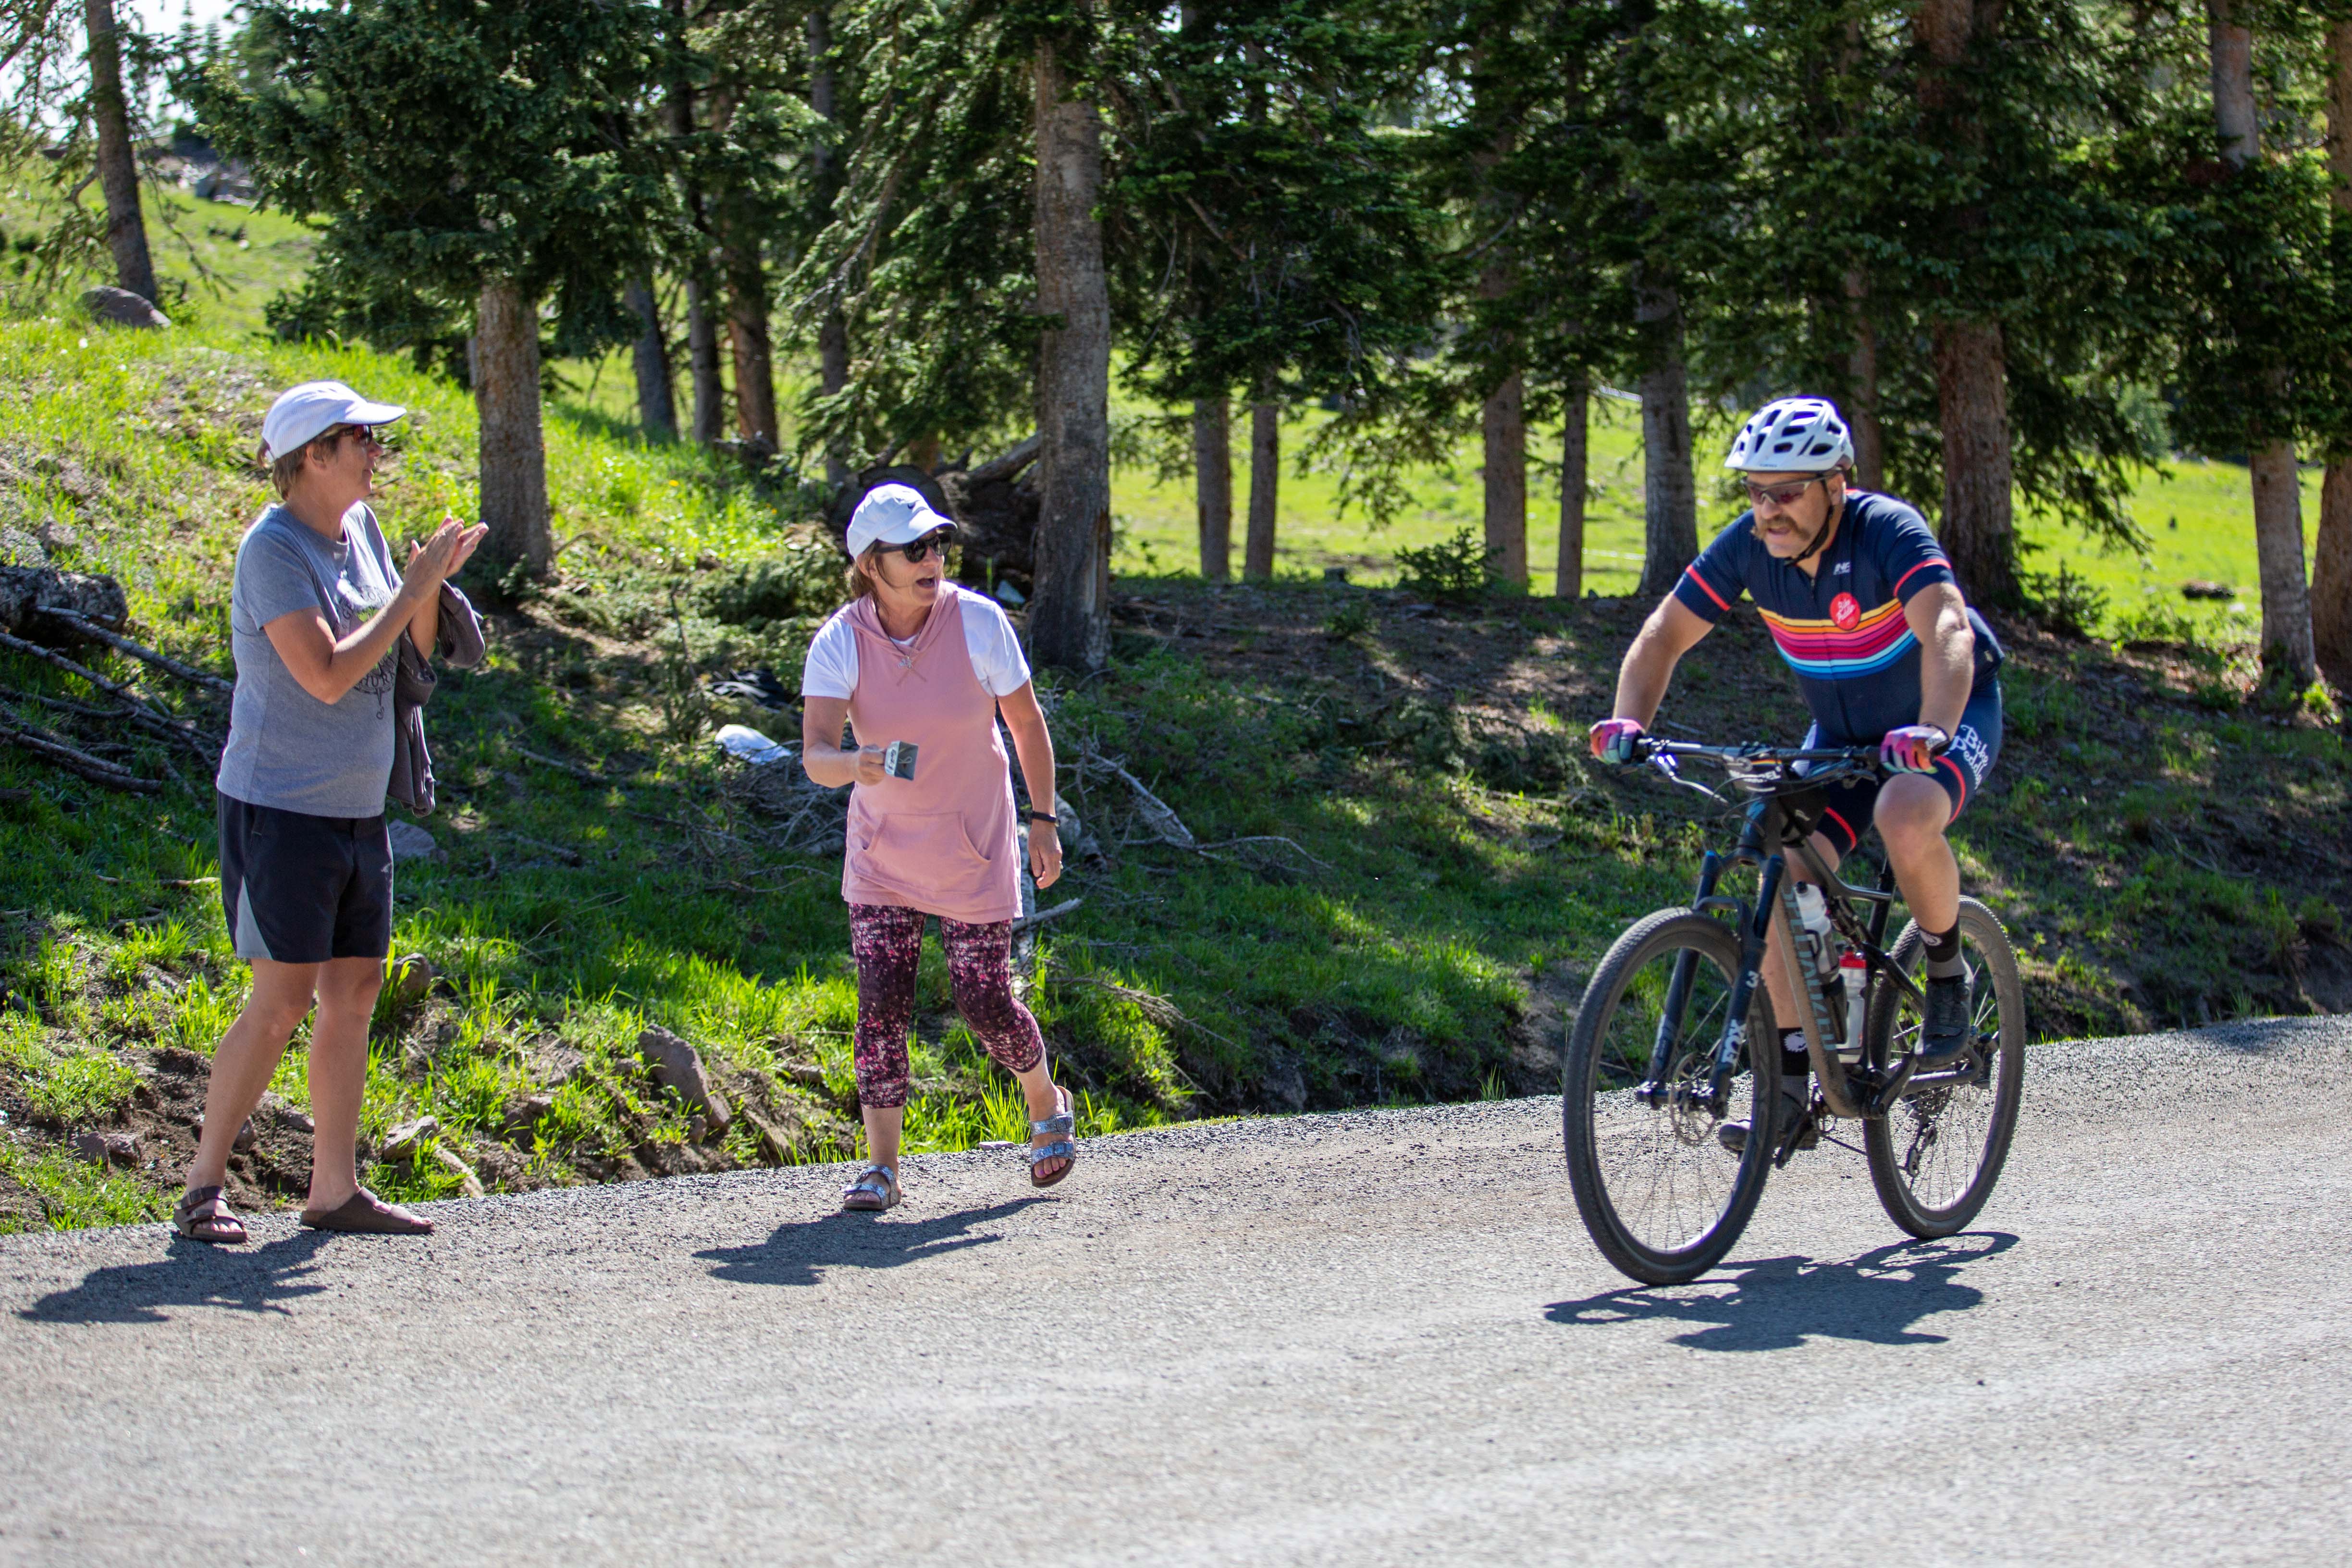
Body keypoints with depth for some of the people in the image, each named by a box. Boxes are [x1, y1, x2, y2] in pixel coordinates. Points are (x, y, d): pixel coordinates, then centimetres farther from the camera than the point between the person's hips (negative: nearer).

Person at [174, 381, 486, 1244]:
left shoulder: (361, 527, 9)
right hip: (282, 808, -8)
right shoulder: (274, 548, -15)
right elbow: (328, 675, -23)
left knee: (356, 993, 7)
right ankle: (202, 1187, 0)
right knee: (283, 1000, -9)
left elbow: (411, 654, 15)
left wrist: (432, 582, -2)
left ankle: (335, 1188, 13)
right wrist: (411, 589, -17)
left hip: (357, 809, 8)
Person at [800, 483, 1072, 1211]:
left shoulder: (979, 623, -18)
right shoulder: (838, 643, -17)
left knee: (986, 1002, 1)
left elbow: (1026, 722, -4)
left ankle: (1046, 1105, 31)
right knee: (881, 1002, -5)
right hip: (882, 850, 1)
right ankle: (882, 1167, 4)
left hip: (973, 846, -1)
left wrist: (1043, 821, -2)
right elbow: (814, 755, -27)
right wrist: (853, 764, -50)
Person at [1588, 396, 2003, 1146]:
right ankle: (1792, 1085, -3)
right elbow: (1663, 637, -11)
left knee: (1904, 818, -36)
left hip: (1950, 715, -5)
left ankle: (1948, 972, -7)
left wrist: (1932, 731, -63)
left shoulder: (1889, 533, -31)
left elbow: (1948, 633, -45)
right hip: (1842, 732, 5)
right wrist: (1629, 722, -29)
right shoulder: (1748, 546, -16)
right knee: (1785, 873, -13)